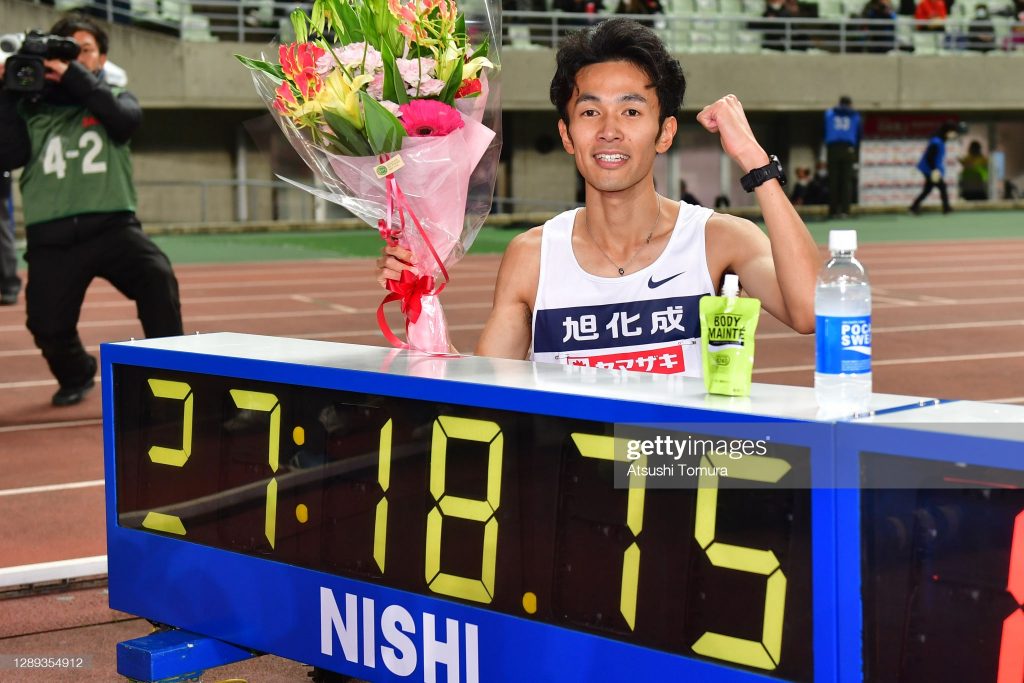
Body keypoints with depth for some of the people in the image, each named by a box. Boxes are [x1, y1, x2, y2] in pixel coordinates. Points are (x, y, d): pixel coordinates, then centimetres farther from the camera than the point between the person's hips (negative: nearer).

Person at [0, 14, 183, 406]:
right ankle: (76, 377, 34)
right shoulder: (32, 109, 12)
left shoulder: (114, 99, 13)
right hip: (51, 236, 1)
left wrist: (74, 76, -15)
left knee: (156, 275, -30)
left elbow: (127, 119, -11)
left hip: (111, 225, -1)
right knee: (48, 327, -1)